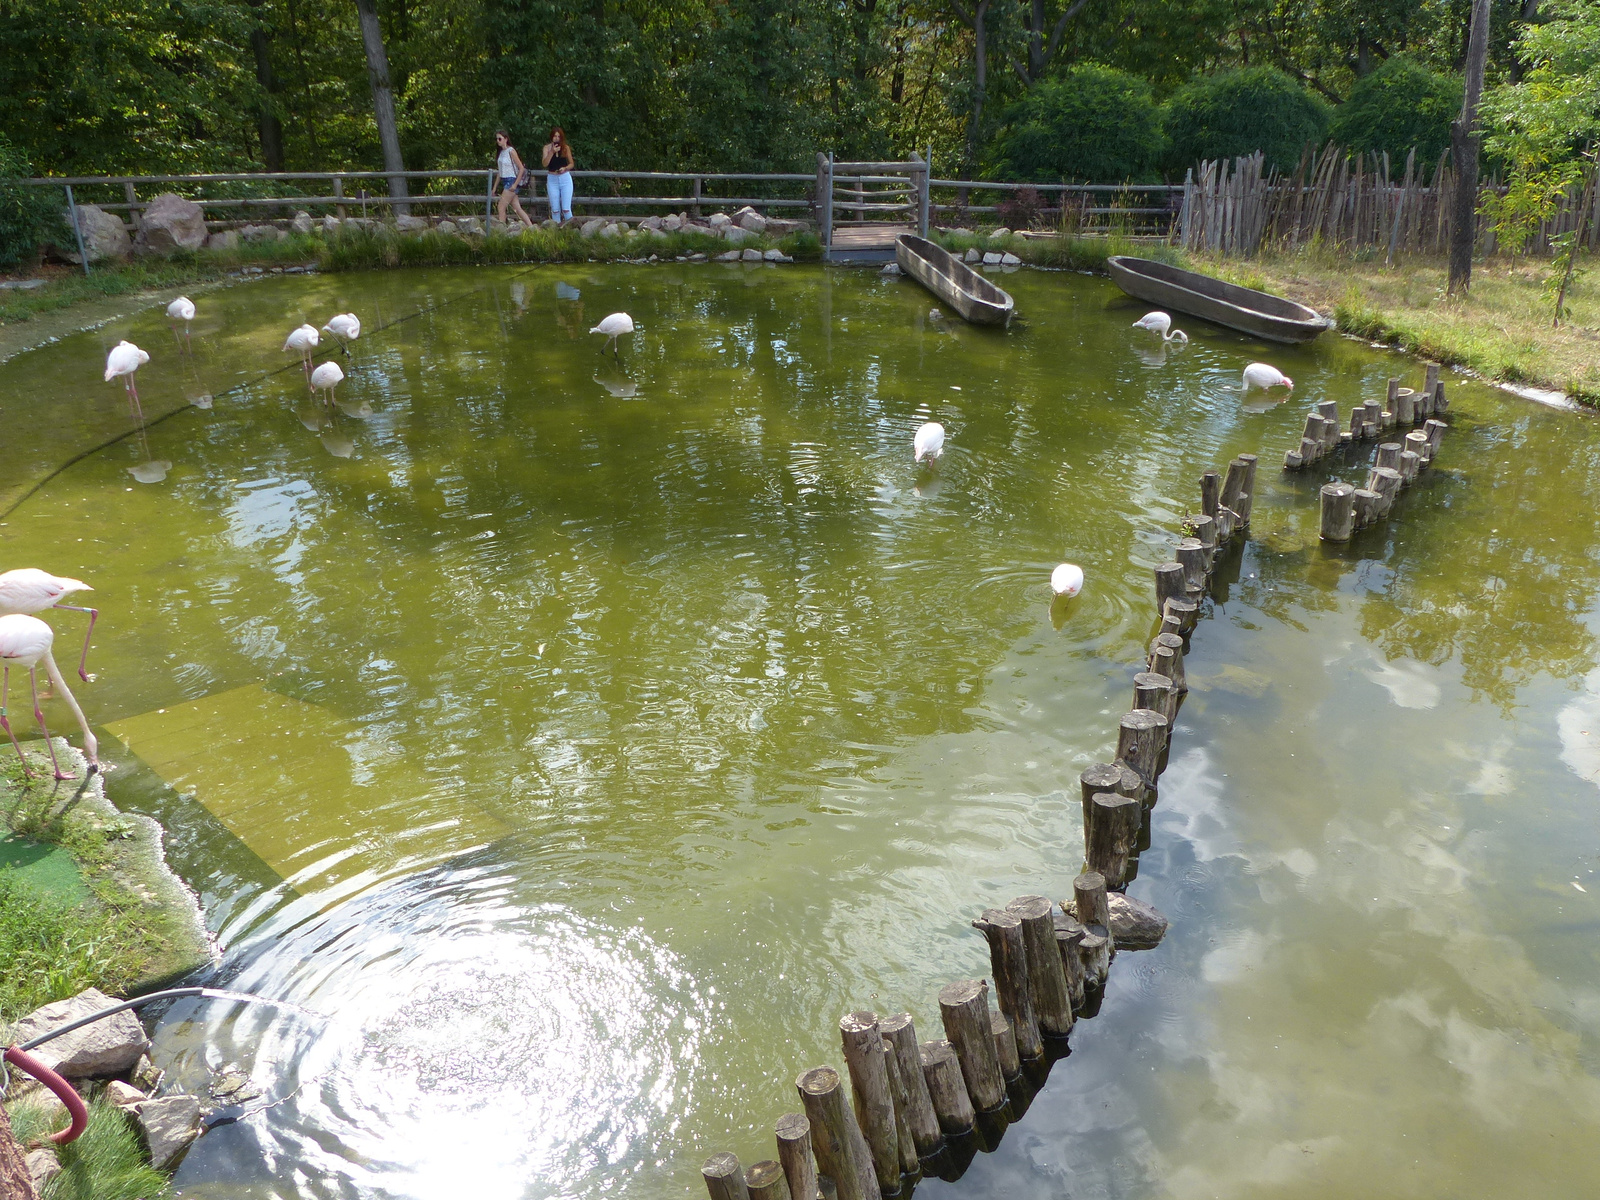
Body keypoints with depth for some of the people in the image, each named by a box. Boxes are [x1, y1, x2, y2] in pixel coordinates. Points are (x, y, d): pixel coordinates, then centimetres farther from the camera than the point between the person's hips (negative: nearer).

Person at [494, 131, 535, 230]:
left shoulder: (511, 151, -10)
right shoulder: (501, 152, 14)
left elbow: (521, 168, -13)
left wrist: (515, 184, -17)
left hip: (511, 181, -8)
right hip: (505, 182, 8)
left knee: (501, 207, -9)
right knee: (518, 209, 5)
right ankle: (531, 227, 6)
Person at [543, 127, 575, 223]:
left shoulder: (566, 148, 3)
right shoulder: (547, 147, 2)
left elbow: (571, 164, 10)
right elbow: (545, 164, -8)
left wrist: (565, 168, -10)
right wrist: (552, 152, -17)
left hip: (565, 178, -1)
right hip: (552, 179, 1)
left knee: (566, 209, -9)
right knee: (555, 209, 1)